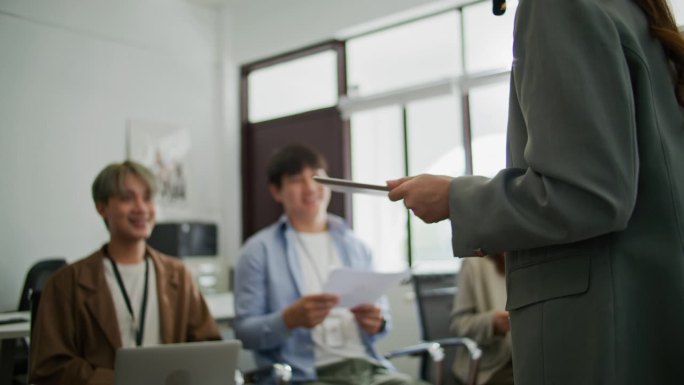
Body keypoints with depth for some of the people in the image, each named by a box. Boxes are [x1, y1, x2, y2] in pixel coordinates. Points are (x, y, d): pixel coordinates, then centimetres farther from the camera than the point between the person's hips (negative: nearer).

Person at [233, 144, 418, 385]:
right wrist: (290, 318, -17)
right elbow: (245, 332, 0)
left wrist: (377, 322, -2)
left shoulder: (355, 246, 16)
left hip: (367, 366, 4)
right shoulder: (259, 250, 5)